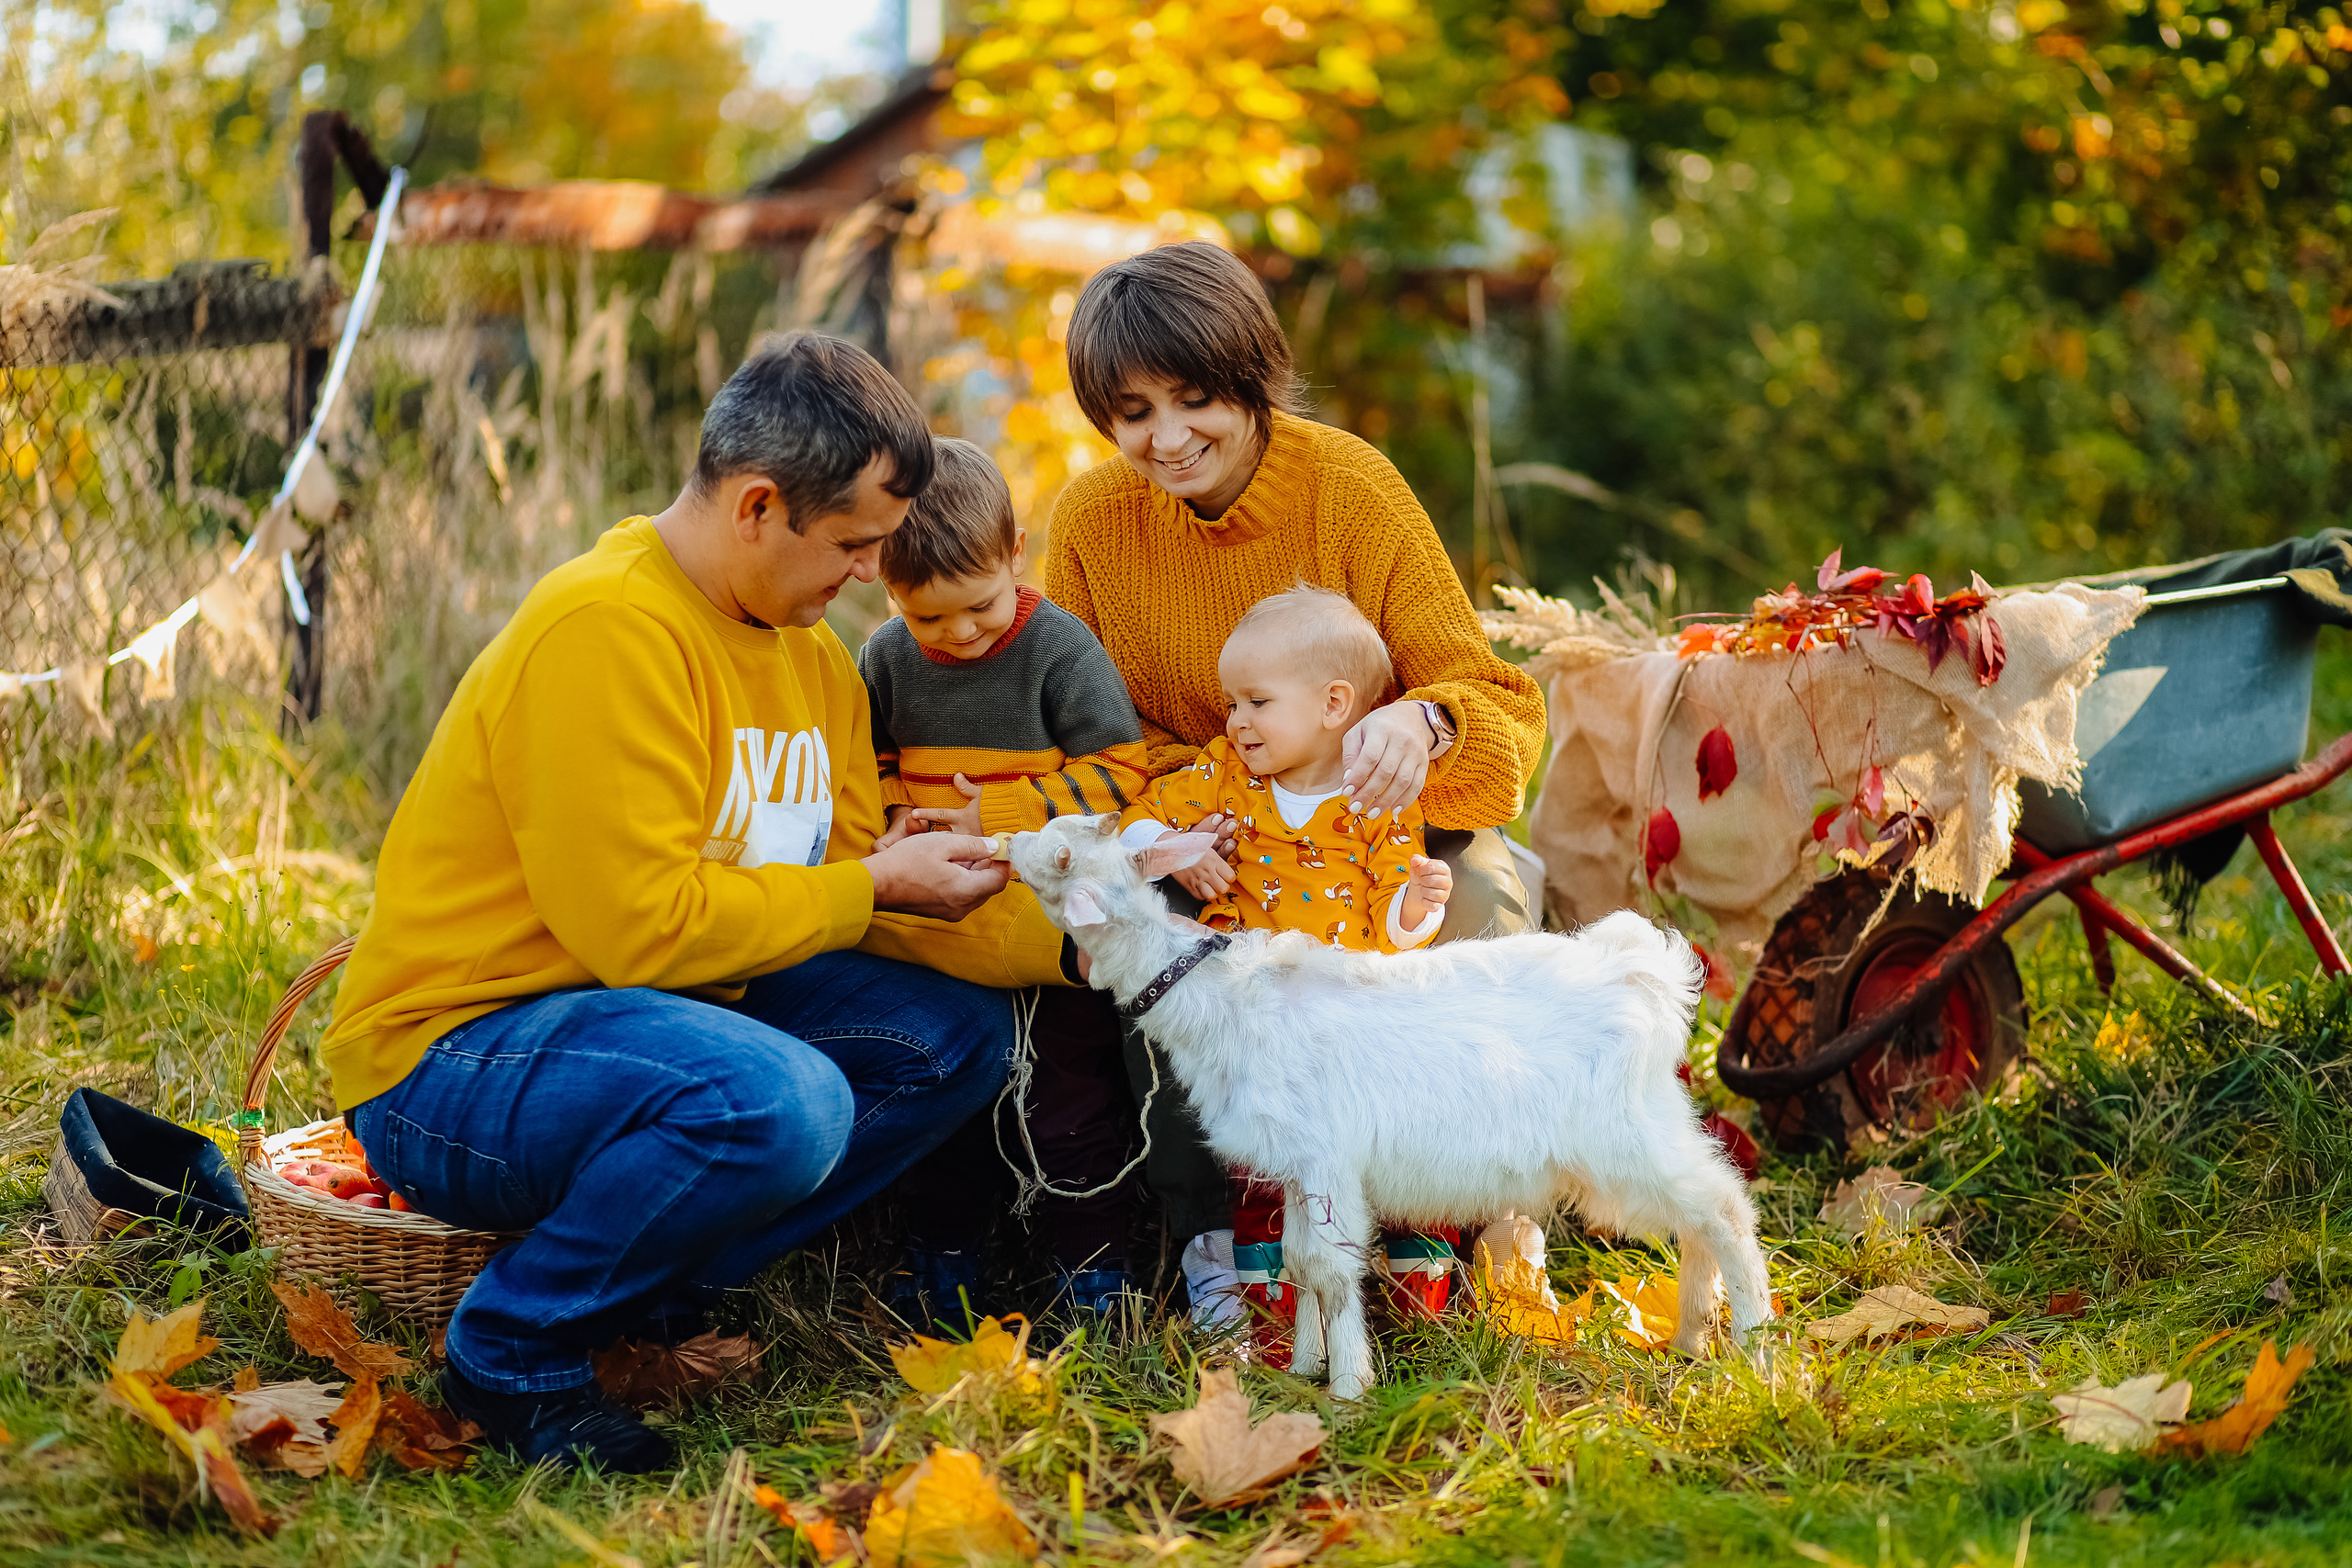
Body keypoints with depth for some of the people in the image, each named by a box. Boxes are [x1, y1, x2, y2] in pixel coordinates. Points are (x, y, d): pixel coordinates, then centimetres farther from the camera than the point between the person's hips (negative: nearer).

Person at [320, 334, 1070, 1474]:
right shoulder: (605, 630, -22)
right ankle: (509, 1353, -11)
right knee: (782, 1102, -34)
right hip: (448, 1060, -9)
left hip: (642, 1014, 10)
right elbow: (644, 926, -25)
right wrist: (873, 887, -14)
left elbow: (845, 888, 8)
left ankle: (661, 1290, 0)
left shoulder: (809, 649, 9)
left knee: (956, 1032, 0)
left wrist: (1064, 937, -3)